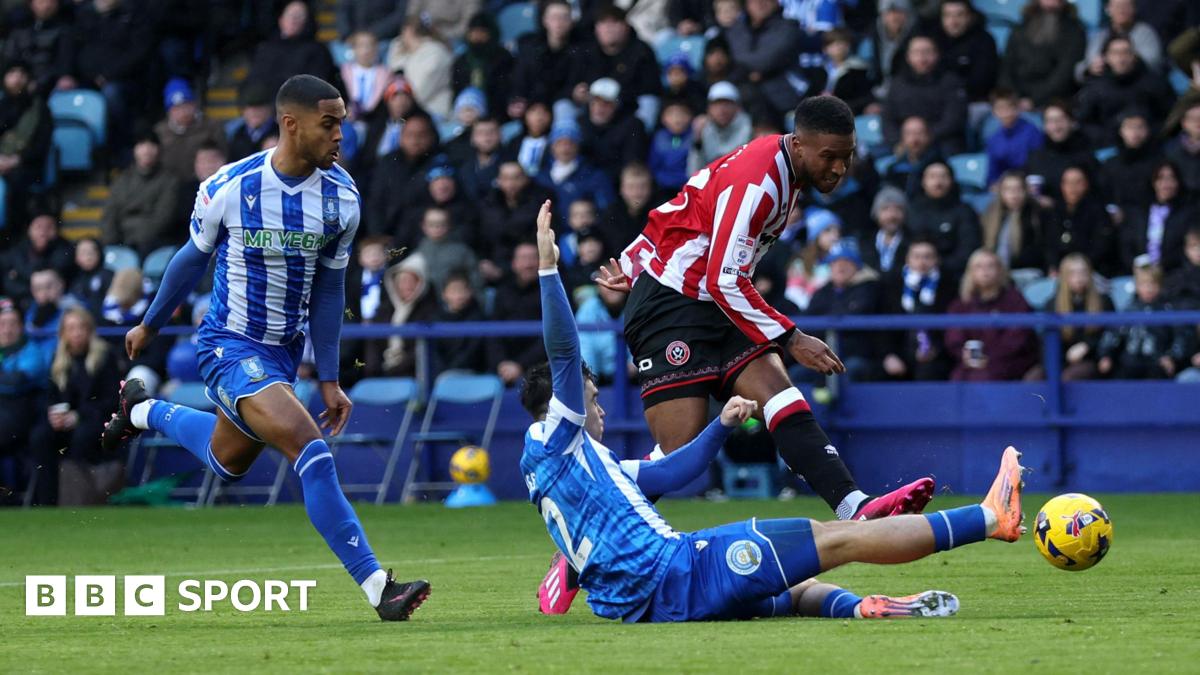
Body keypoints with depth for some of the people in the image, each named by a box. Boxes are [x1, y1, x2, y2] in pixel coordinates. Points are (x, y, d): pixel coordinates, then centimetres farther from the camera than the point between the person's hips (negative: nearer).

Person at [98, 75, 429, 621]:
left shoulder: (341, 198, -7)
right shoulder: (228, 188, -17)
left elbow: (329, 288, 4)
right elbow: (194, 258, 1)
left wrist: (329, 379, 4)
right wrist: (149, 326, 15)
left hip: (285, 350, 6)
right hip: (231, 347, -6)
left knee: (227, 461, 23)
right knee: (312, 453, -24)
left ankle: (144, 411, 51)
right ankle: (377, 587, -24)